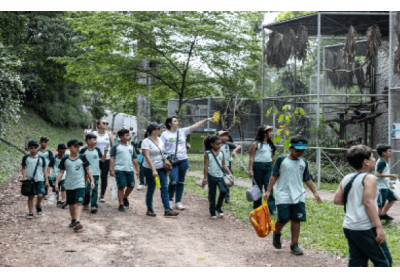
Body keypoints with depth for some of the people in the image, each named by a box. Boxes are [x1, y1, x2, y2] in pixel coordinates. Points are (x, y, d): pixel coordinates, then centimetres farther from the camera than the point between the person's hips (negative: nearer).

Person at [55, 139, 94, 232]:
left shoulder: (82, 158, 0)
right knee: (71, 204, 15)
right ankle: (73, 220, 34)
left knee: (79, 203, -16)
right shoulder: (65, 160, 1)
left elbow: (88, 170, 7)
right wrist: (56, 183, -2)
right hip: (69, 185, 2)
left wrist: (92, 180, 2)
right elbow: (61, 172, 5)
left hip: (80, 185, -2)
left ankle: (77, 222, -27)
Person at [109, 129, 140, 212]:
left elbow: (135, 159, 17)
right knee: (121, 187, -5)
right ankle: (121, 204, 4)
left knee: (131, 186, 7)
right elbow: (112, 158, -2)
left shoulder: (131, 147, 16)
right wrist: (111, 169, -10)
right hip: (119, 170, -5)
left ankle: (125, 197, 35)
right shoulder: (116, 147, 1)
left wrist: (137, 169, 12)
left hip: (130, 170, 5)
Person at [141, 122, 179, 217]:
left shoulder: (160, 140, 10)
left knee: (164, 188, -2)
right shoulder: (146, 142, -13)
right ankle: (149, 210, 18)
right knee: (151, 189, 4)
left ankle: (167, 209, -4)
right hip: (150, 169, -6)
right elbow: (147, 157, -21)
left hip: (161, 168, 6)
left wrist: (166, 163, 13)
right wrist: (153, 170, -28)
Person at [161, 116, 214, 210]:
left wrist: (207, 120, -5)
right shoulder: (165, 134, -2)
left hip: (183, 160, 4)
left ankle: (178, 202, 19)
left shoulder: (182, 131, 7)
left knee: (181, 182, 9)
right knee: (174, 181, -13)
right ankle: (170, 200, 8)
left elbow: (195, 126, 2)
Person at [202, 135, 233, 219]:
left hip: (220, 176, 3)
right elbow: (206, 166, -6)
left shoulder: (221, 153, 7)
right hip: (212, 176, -3)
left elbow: (223, 165, 13)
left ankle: (218, 207, 5)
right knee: (212, 194, 5)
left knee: (223, 191, -16)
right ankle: (212, 211, 19)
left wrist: (229, 173, 2)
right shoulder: (207, 154, -4)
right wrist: (205, 178, -9)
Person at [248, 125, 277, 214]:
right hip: (258, 166, -4)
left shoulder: (270, 144, 13)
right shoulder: (255, 144, -5)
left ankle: (272, 208, -6)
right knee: (258, 187, 5)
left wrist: (273, 168, 17)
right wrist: (250, 170, -14)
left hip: (268, 166, 4)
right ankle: (257, 207, 18)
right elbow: (251, 158, -8)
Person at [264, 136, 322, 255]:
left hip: (299, 196, 4)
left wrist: (314, 192, 13)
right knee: (283, 219, -6)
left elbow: (307, 179, 19)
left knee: (296, 220, 0)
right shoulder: (281, 160, -2)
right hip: (283, 196, -4)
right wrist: (268, 191, -5)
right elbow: (274, 176, 1)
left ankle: (294, 245, 10)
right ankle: (276, 234, 26)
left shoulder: (303, 163, 11)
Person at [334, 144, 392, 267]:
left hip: (348, 227, 8)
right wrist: (379, 227, -21)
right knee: (384, 261, 2)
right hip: (365, 229, -8)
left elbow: (337, 200, 10)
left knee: (356, 262, 13)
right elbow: (369, 202, -19)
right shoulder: (369, 178, -10)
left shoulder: (346, 179, 12)